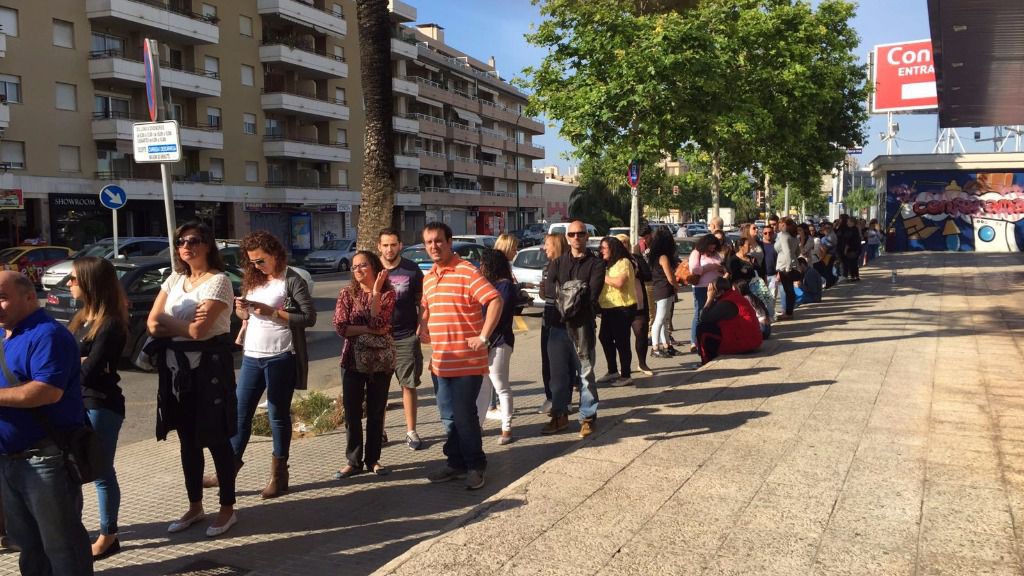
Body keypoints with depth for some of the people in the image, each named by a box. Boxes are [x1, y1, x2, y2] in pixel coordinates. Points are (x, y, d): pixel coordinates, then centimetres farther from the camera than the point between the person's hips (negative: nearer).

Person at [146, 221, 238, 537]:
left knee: (216, 440, 2)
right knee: (188, 440, 14)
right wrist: (186, 323, -15)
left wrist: (166, 322, -5)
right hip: (177, 368, 7)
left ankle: (227, 509, 14)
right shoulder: (174, 280, 10)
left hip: (209, 367, -7)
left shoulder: (218, 281, -12)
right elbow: (152, 324, 2)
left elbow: (199, 331, -20)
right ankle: (195, 506, 28)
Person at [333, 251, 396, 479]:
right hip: (353, 360, 1)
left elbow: (379, 323, -17)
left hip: (381, 360, -1)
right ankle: (353, 461, 16)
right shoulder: (347, 293, 1)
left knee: (376, 412, 8)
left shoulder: (387, 293, -2)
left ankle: (373, 459, 20)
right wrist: (370, 329, -15)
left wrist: (376, 291, -17)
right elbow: (340, 327, -9)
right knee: (352, 413, 4)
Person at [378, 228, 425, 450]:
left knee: (409, 384, 4)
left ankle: (411, 431, 13)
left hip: (406, 336, -1)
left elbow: (421, 301, 6)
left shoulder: (412, 270, 1)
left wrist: (421, 326, -5)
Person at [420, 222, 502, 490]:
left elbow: (496, 300, -20)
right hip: (440, 362, 7)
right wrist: (423, 329, 12)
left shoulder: (467, 272, -12)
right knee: (449, 417, 15)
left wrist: (483, 337, -21)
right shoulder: (428, 278, 13)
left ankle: (475, 466, 16)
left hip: (467, 361, -7)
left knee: (464, 416, 0)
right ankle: (456, 463, 29)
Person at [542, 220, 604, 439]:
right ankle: (559, 415, 21)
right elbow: (549, 289, -2)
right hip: (558, 325, 4)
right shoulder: (557, 263, 15)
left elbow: (592, 294, -11)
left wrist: (563, 292, -8)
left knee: (585, 373, 2)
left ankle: (588, 417, 13)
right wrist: (574, 291, -14)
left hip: (583, 326, -3)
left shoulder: (596, 263, 3)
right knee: (558, 373, 9)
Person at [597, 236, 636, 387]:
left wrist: (603, 277, -14)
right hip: (608, 308, 10)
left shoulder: (623, 262, -11)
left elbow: (619, 282, -25)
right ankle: (613, 371, 24)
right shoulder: (608, 264, 19)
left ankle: (625, 376, 3)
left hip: (622, 308, -10)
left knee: (621, 341, -5)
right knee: (605, 338, 13)